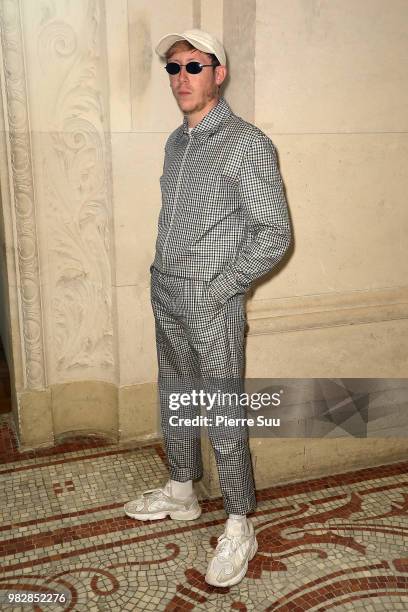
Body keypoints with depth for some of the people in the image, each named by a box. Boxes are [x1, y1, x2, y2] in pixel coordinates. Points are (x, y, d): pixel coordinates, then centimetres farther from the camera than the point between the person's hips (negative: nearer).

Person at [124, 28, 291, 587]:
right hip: (166, 298, 8)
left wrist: (220, 287, -16)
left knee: (224, 420, 1)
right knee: (174, 402, 19)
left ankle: (239, 528, 19)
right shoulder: (176, 141, 11)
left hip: (213, 308, -8)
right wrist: (165, 275, 10)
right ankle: (181, 493, 40)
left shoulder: (248, 145, -13)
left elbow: (275, 234, -15)